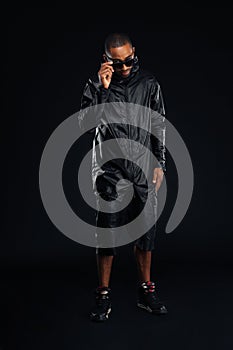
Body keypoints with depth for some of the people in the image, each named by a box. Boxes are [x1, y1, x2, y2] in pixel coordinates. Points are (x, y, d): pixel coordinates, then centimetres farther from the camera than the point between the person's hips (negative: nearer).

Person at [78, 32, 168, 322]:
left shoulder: (149, 84, 5)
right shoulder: (97, 85, -1)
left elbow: (159, 126, 10)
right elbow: (85, 124, -13)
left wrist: (159, 164, 6)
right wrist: (101, 88, -19)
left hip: (144, 170, 3)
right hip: (110, 171, -2)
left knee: (145, 231, 8)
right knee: (107, 232, 0)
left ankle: (146, 290, 24)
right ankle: (103, 296, 15)